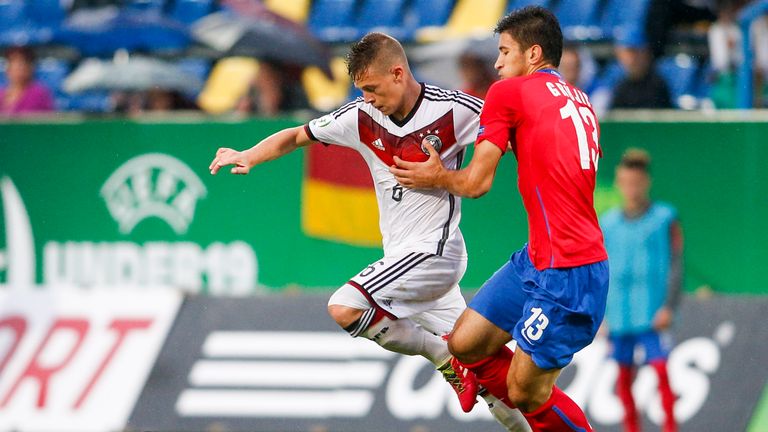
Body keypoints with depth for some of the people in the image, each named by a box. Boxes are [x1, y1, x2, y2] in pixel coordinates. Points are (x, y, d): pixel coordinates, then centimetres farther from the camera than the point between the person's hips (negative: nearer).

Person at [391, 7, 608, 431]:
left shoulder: (509, 93, -7)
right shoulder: (579, 101, 16)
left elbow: (476, 182, -7)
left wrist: (437, 177, 12)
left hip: (566, 271, -9)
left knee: (525, 395, -6)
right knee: (465, 345, 12)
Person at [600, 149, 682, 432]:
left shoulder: (665, 219, 1)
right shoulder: (608, 223, 10)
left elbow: (676, 265, -1)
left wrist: (669, 307, -11)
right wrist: (599, 316, 8)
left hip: (653, 314, -3)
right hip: (618, 316, 3)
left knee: (661, 371, -11)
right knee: (623, 376, 4)